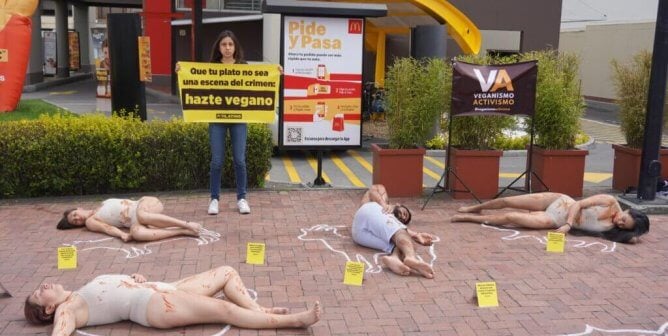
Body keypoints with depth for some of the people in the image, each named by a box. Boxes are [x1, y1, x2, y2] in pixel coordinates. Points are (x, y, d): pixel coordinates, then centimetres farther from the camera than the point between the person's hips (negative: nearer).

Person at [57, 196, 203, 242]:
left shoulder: (103, 204, 32)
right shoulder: (90, 221, 18)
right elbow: (106, 227, -4)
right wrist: (122, 234, -22)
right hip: (134, 220, -2)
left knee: (142, 215, -35)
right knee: (136, 232, -38)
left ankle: (186, 224, -33)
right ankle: (184, 231, -37)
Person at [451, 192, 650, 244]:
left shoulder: (611, 229, -10)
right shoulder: (610, 202, -12)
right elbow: (579, 204, -10)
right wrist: (569, 223, -21)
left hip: (557, 222, 0)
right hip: (561, 202, 1)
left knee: (510, 217, -13)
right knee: (506, 202, -2)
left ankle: (471, 218, 6)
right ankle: (475, 208, 26)